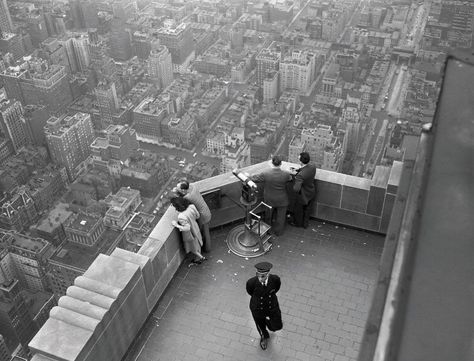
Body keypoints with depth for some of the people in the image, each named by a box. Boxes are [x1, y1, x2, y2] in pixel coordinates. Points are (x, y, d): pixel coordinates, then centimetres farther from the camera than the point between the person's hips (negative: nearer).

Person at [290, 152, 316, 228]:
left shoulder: (300, 175, -41)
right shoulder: (313, 166, -21)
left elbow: (296, 189, -46)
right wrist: (297, 170, -6)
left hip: (302, 195, -5)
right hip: (311, 193, 6)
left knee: (298, 210, 26)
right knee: (307, 210, 29)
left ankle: (297, 223, 52)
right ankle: (305, 223, 52)